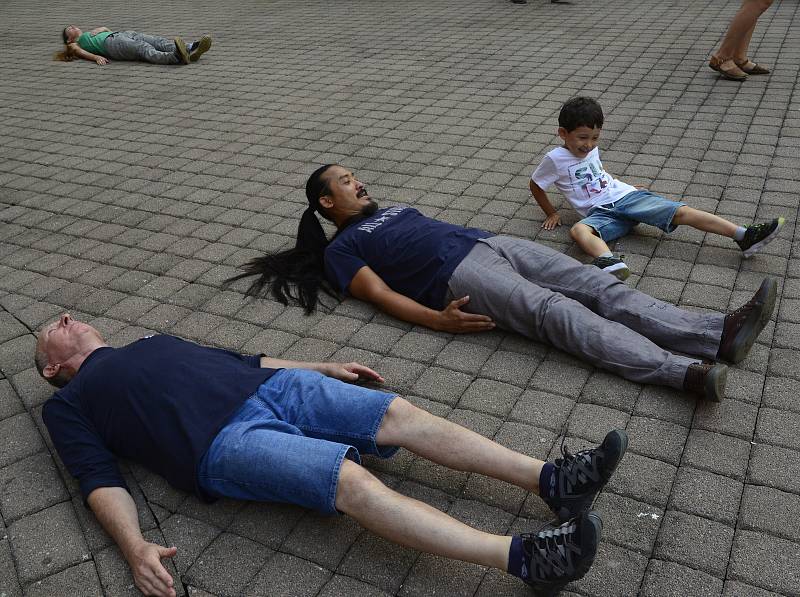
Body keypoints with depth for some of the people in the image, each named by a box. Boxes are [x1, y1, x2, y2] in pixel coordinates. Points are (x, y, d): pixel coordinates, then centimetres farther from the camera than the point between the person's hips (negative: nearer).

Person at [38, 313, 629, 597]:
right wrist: (135, 547, -18)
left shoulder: (156, 342, 34)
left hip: (276, 386, 7)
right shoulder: (68, 404, 18)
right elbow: (101, 479, 2)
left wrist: (325, 367, 26)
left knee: (401, 413, -14)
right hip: (226, 441, -6)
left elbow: (242, 358, 32)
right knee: (352, 480, -29)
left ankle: (551, 479, -17)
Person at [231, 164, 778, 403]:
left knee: (598, 287, -12)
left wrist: (483, 238, 19)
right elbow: (380, 294, -5)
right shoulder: (339, 249, 10)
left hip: (493, 242, 8)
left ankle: (720, 333, -23)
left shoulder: (391, 209, 33)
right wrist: (439, 319, -20)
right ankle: (686, 372, -40)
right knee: (558, 313, -28)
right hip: (458, 274, -7)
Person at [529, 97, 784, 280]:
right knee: (579, 230, -41)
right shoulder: (555, 159, -5)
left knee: (681, 212, -13)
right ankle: (611, 262, -71)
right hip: (600, 212, -5)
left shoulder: (591, 149, 13)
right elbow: (535, 185, 5)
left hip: (625, 195, 5)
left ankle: (744, 235, -18)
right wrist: (551, 213, 5)